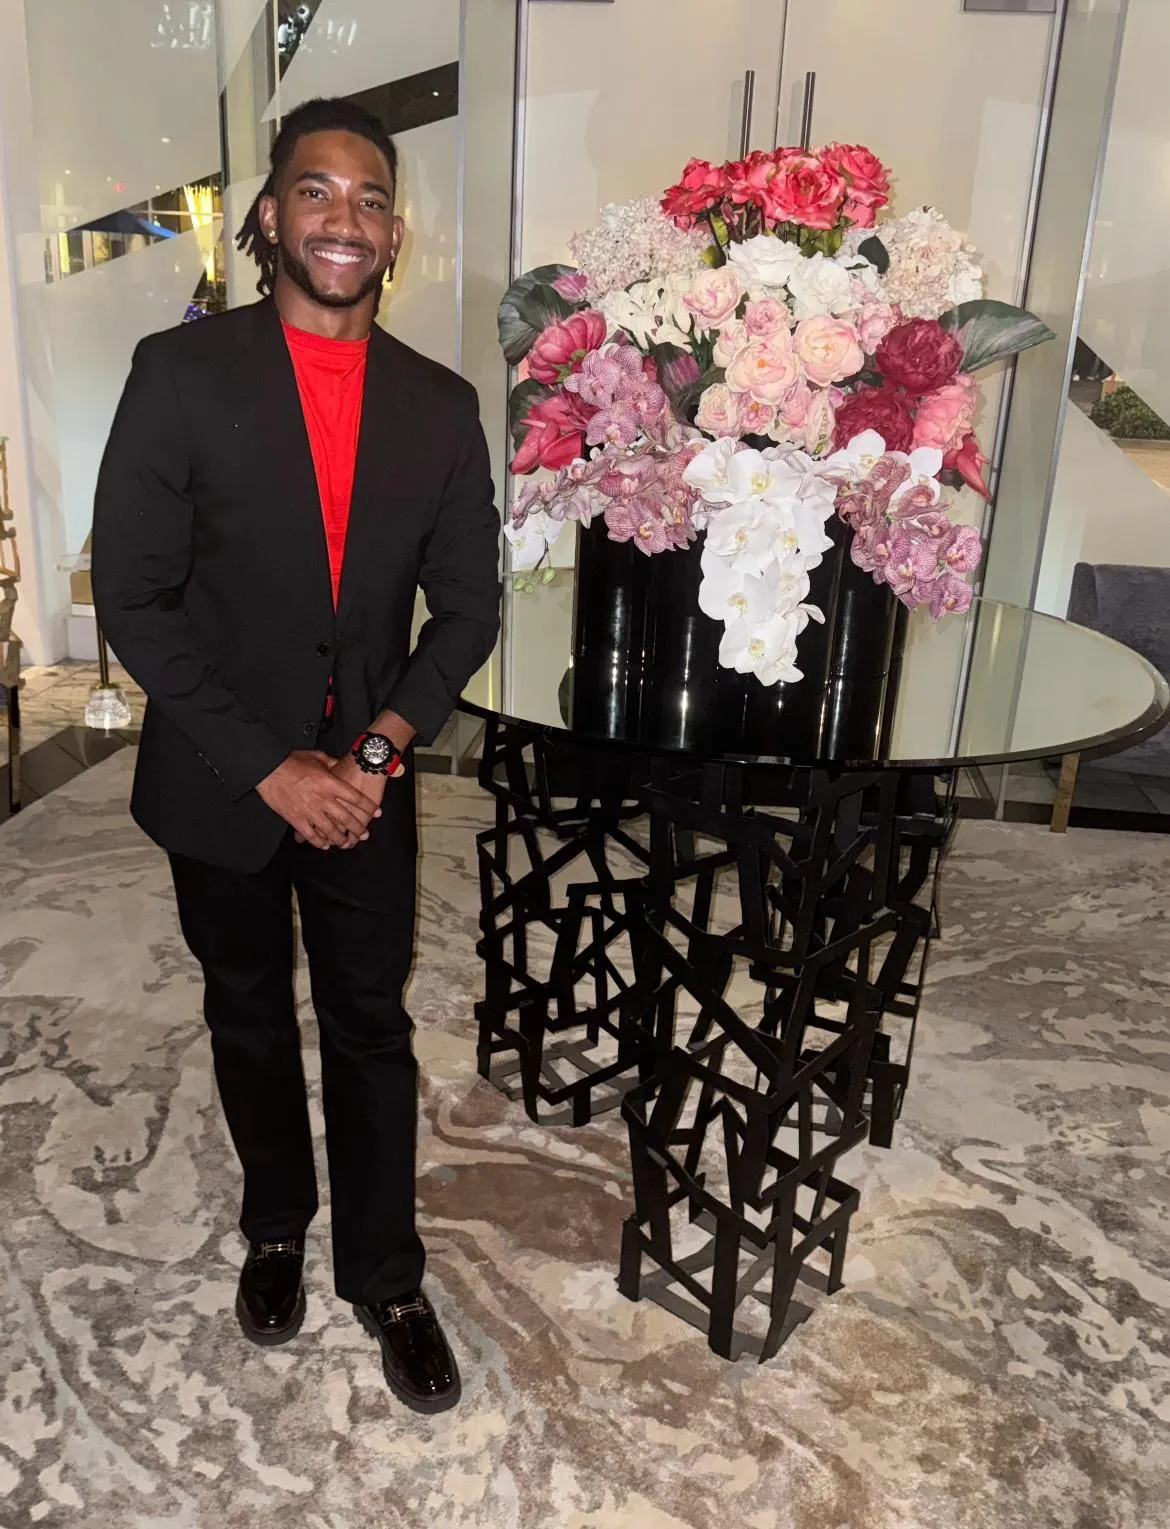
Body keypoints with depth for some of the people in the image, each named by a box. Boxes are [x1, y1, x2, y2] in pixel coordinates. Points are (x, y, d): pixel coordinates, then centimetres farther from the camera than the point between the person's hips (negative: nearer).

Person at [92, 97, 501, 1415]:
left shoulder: (439, 405, -1)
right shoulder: (181, 373, -9)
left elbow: (466, 607, 1)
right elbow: (131, 597, -12)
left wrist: (383, 745, -14)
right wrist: (269, 767, -17)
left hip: (365, 785, 1)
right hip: (221, 786, -1)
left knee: (371, 1033, 12)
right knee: (249, 1020, 19)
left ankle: (385, 1278, 34)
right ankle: (276, 1228, 45)